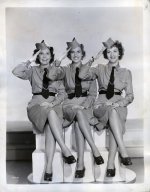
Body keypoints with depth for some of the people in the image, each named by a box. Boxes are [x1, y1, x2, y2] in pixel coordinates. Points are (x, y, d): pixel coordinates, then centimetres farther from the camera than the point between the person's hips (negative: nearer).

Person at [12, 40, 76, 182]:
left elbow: (62, 93, 8)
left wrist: (52, 103, -9)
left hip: (53, 105, 1)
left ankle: (49, 167, -35)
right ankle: (65, 150, -37)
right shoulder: (33, 71, 14)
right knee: (50, 113, -36)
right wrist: (31, 60, -4)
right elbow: (16, 72, -7)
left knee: (50, 129, -31)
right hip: (37, 105, -1)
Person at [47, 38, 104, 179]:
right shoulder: (65, 70, 13)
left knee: (78, 122, -34)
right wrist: (58, 64, -4)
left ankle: (80, 163, -37)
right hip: (69, 105, 0)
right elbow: (51, 76, -12)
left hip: (85, 105, 0)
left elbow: (93, 94, 6)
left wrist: (83, 105, -10)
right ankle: (94, 149, -37)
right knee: (79, 114, -37)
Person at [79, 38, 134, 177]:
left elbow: (130, 96, 8)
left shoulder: (126, 72, 16)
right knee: (112, 111, -37)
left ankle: (110, 164, -39)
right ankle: (123, 152, -41)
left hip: (119, 106, 0)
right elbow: (82, 75, -3)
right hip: (101, 105, 0)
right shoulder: (100, 69, 14)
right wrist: (94, 59, -7)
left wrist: (119, 103, -12)